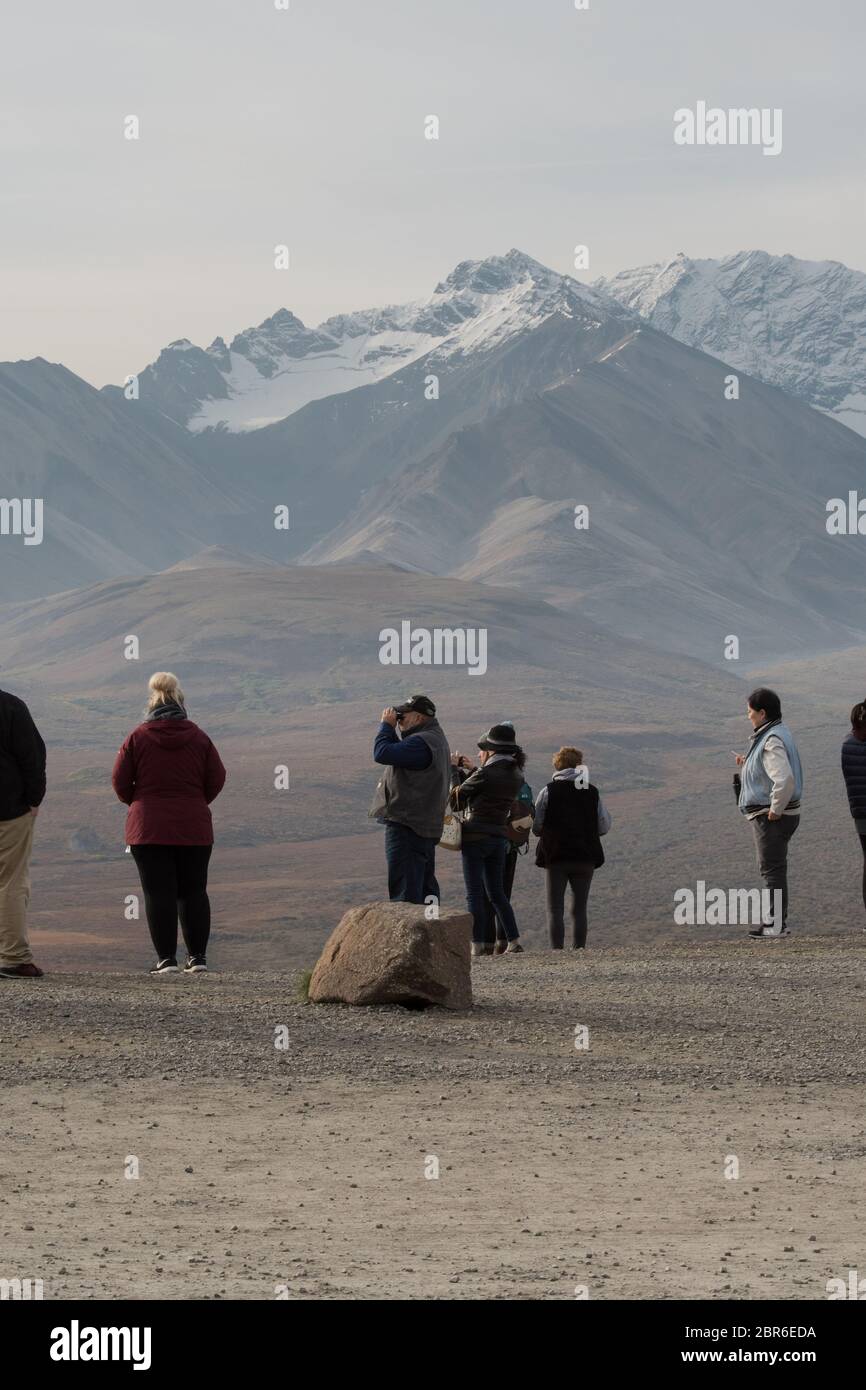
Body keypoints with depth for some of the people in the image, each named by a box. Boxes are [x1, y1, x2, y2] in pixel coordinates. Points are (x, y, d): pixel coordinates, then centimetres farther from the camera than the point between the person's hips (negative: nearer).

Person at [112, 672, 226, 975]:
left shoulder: (137, 738, -3)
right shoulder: (199, 737, 3)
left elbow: (120, 781, -2)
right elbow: (217, 778, 3)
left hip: (149, 826, -2)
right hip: (194, 827, 2)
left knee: (159, 893, -2)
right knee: (193, 891, 11)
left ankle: (166, 958, -7)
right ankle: (197, 956, 9)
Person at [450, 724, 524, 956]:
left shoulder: (485, 774, -15)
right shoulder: (516, 776, 6)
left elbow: (456, 799, -5)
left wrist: (454, 769, 8)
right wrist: (472, 770, 25)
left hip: (475, 837, -7)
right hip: (500, 838, 7)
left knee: (475, 894, -2)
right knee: (497, 893, 16)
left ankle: (478, 944, -6)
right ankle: (513, 941, 11)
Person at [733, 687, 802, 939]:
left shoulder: (772, 742, -21)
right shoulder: (778, 733, 13)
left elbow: (785, 779, -33)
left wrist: (775, 810, -23)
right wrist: (747, 766, 12)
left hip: (772, 817, -11)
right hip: (770, 814, 11)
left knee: (772, 870, -5)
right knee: (772, 870, 17)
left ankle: (777, 924, -2)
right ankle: (772, 921, 24)